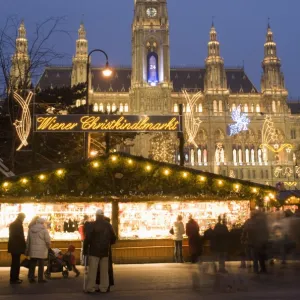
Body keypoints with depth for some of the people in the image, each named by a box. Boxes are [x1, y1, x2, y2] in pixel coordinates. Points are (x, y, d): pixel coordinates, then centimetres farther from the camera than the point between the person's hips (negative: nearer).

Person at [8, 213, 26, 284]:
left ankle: (15, 278, 20)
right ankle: (14, 279, 1)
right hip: (17, 247, -9)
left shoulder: (12, 224, 13)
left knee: (15, 262, 15)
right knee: (16, 263, -3)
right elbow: (21, 237, -17)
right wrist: (24, 247, -8)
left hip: (13, 246, 9)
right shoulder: (19, 225, -16)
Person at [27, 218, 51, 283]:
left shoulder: (31, 229, 7)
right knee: (41, 265, 3)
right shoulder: (44, 230, -9)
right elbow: (48, 240, -9)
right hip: (41, 250, -5)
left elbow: (28, 240, 11)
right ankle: (40, 279, 6)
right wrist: (48, 246, 9)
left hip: (32, 250, 5)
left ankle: (31, 278, 15)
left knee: (32, 265, 11)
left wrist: (28, 249, 18)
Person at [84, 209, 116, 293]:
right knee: (104, 270, 8)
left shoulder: (92, 225, -7)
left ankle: (90, 288, -2)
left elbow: (87, 238, -11)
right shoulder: (108, 225, 8)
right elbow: (113, 238, 12)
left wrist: (85, 249, -2)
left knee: (92, 270, -2)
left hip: (94, 250, -4)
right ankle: (104, 287, 9)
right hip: (105, 251, 4)